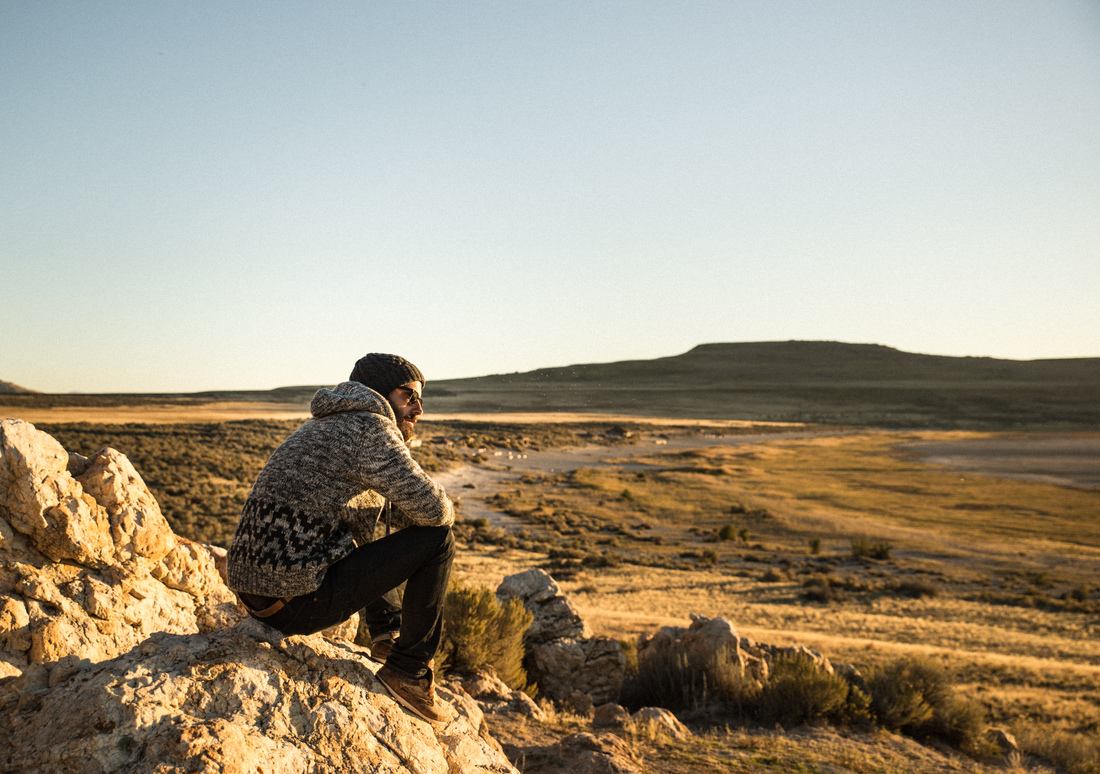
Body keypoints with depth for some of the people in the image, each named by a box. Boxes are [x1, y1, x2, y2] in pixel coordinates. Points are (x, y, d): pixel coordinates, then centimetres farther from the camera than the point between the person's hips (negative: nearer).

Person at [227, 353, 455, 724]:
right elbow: (433, 509, -14)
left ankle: (387, 634, 29)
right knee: (437, 540, -5)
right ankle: (409, 670, 4)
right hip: (300, 601, -10)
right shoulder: (370, 427, -10)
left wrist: (404, 514, 10)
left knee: (363, 533, 33)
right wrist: (442, 512, 8)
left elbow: (383, 505, 29)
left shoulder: (323, 427, 19)